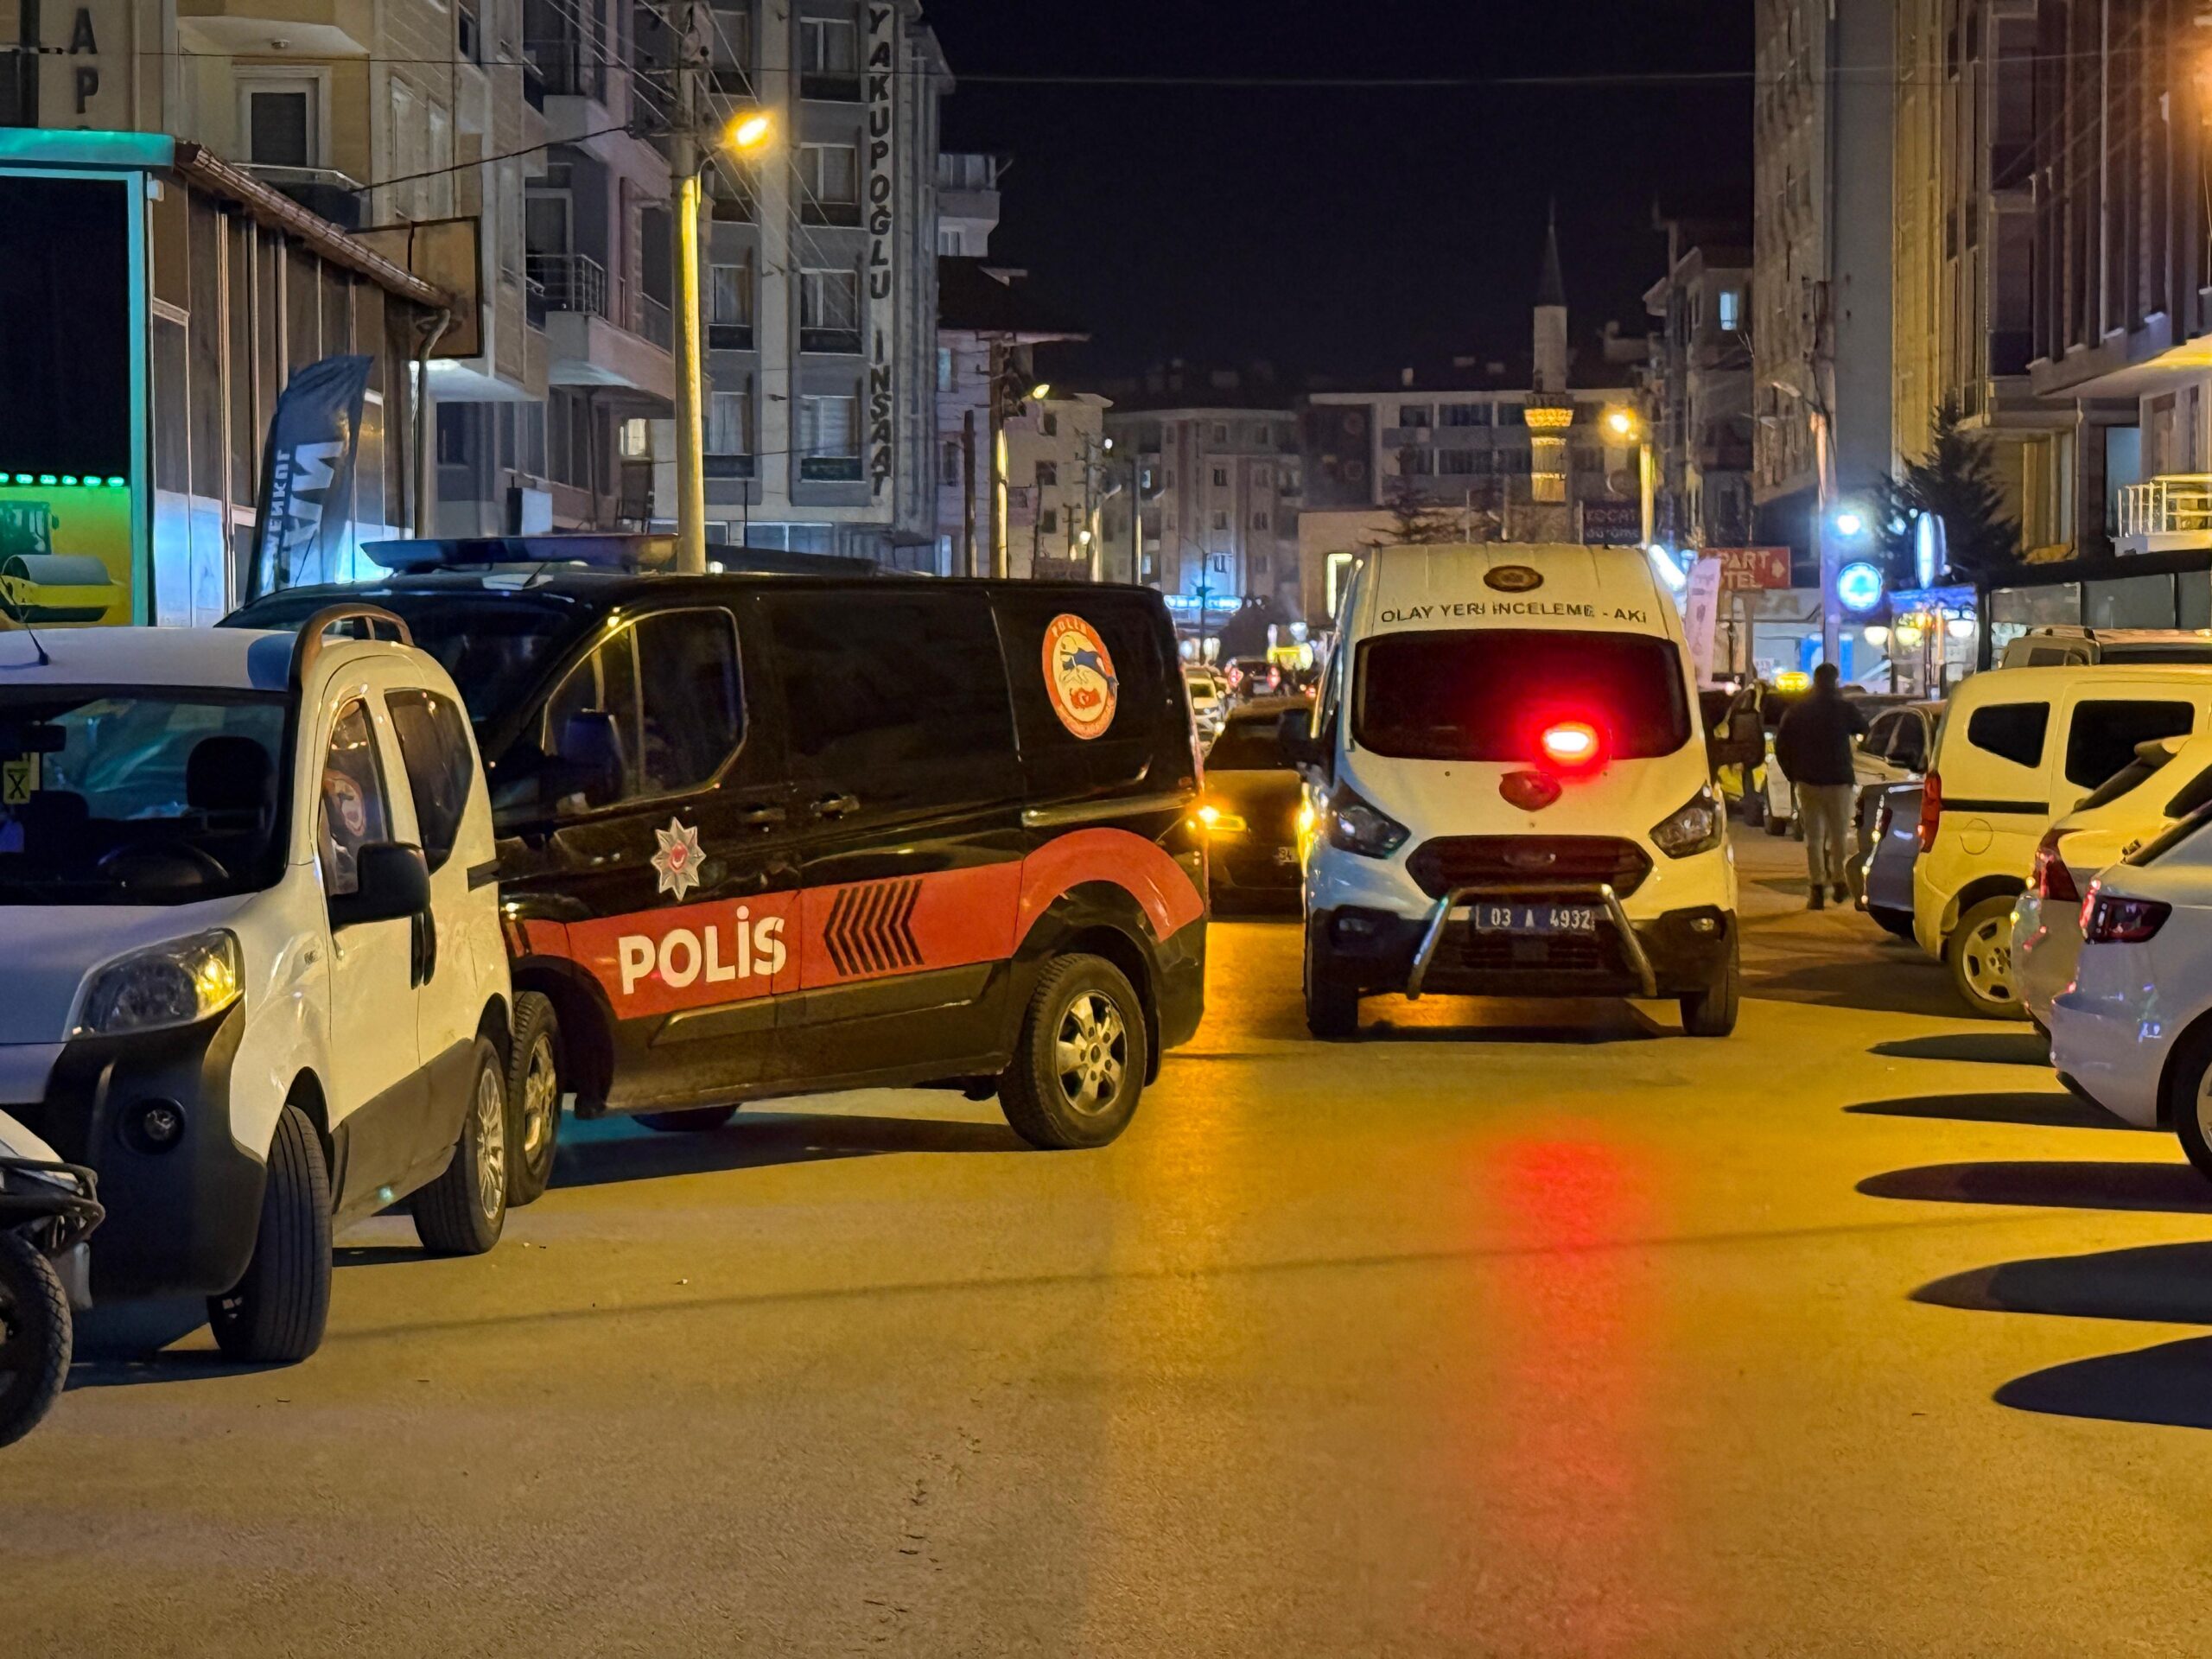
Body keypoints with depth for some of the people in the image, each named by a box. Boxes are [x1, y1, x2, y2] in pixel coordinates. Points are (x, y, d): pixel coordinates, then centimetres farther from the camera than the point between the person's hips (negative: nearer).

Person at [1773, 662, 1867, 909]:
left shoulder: (1796, 712, 4)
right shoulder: (1845, 709, -4)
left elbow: (1781, 747, 4)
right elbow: (1864, 731, 14)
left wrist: (1792, 775, 15)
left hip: (1807, 781, 2)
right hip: (1838, 781, -2)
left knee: (1814, 836, 4)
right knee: (1839, 834, 12)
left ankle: (1818, 888, -2)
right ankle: (1838, 882, 12)